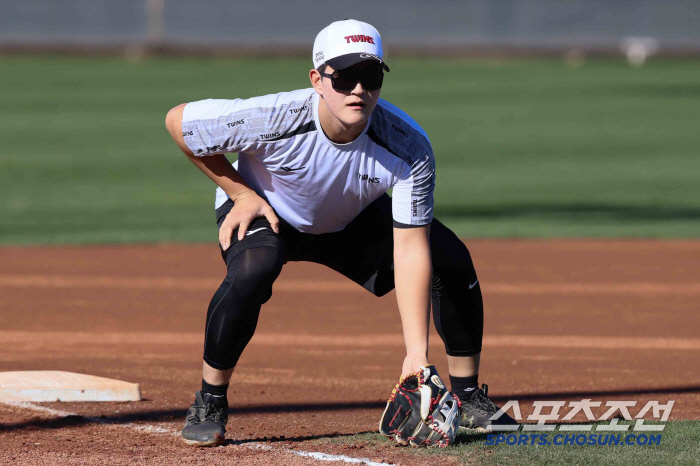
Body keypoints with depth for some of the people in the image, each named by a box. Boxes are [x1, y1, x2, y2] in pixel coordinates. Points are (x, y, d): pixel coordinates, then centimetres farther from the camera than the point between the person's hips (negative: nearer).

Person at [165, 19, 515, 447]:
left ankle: (468, 397, 8)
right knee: (252, 269, -36)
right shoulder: (270, 121, -38)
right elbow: (177, 120, -22)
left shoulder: (410, 147, -31)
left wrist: (417, 353, -36)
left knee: (451, 260, -12)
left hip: (353, 220, 3)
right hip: (264, 211, -3)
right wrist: (240, 193, -19)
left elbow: (410, 250, -30)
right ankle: (210, 404, -16)